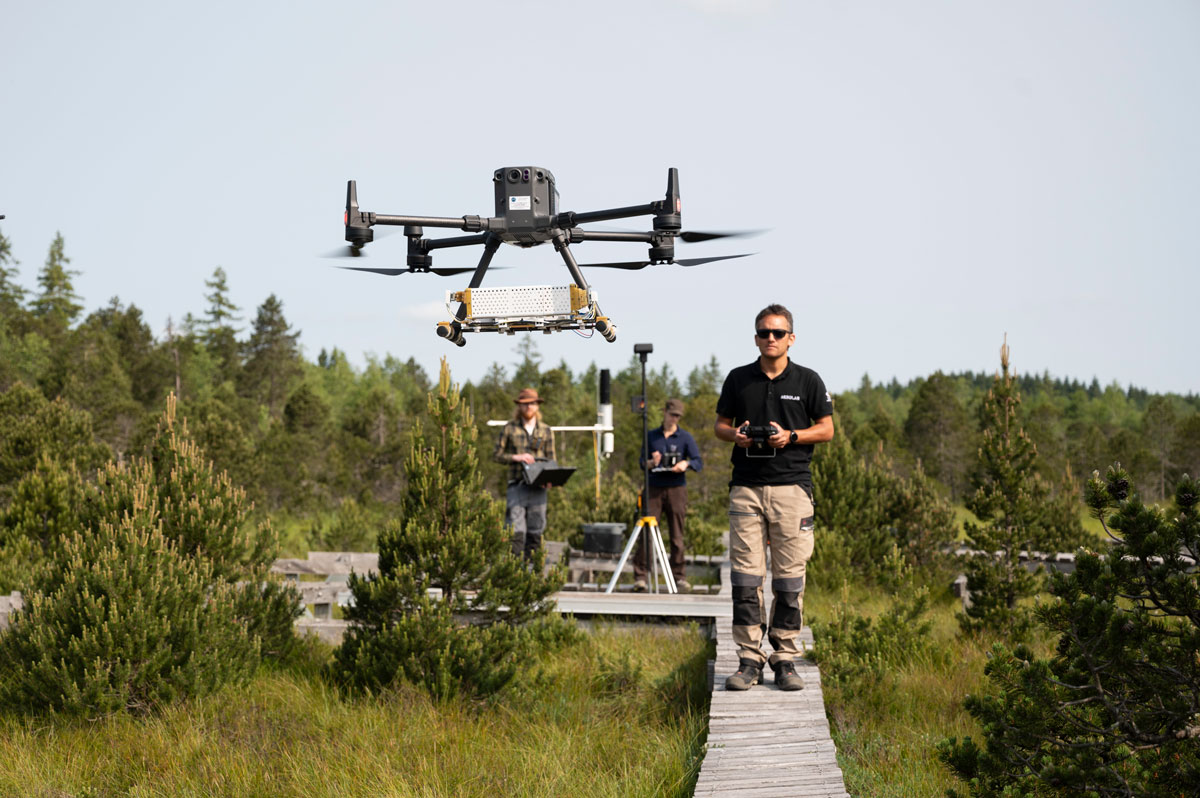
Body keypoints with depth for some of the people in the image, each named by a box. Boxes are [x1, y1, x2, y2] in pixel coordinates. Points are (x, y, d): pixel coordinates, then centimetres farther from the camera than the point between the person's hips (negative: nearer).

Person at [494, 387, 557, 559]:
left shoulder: (546, 431, 12)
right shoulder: (510, 429, 5)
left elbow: (551, 459, 14)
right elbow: (497, 455, 6)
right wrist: (516, 457, -13)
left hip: (538, 486, 3)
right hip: (517, 485, -3)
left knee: (535, 530, 4)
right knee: (516, 531, -10)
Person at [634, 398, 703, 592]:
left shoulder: (685, 437, 6)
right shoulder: (651, 436, 11)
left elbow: (698, 462, 0)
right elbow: (642, 462, 11)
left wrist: (686, 464, -21)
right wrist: (651, 463, -11)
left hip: (677, 489, 0)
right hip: (654, 489, 1)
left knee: (677, 536, 2)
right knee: (648, 533, -7)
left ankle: (678, 576, 8)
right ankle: (640, 576, -7)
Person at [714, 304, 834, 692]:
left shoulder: (808, 380, 5)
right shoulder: (738, 379, 10)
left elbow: (826, 429, 7)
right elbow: (720, 425, 16)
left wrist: (792, 436, -10)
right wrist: (735, 435, -6)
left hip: (791, 486, -1)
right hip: (746, 488, 1)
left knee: (789, 579, -1)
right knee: (745, 577, -3)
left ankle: (786, 659, 5)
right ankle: (749, 660, 1)